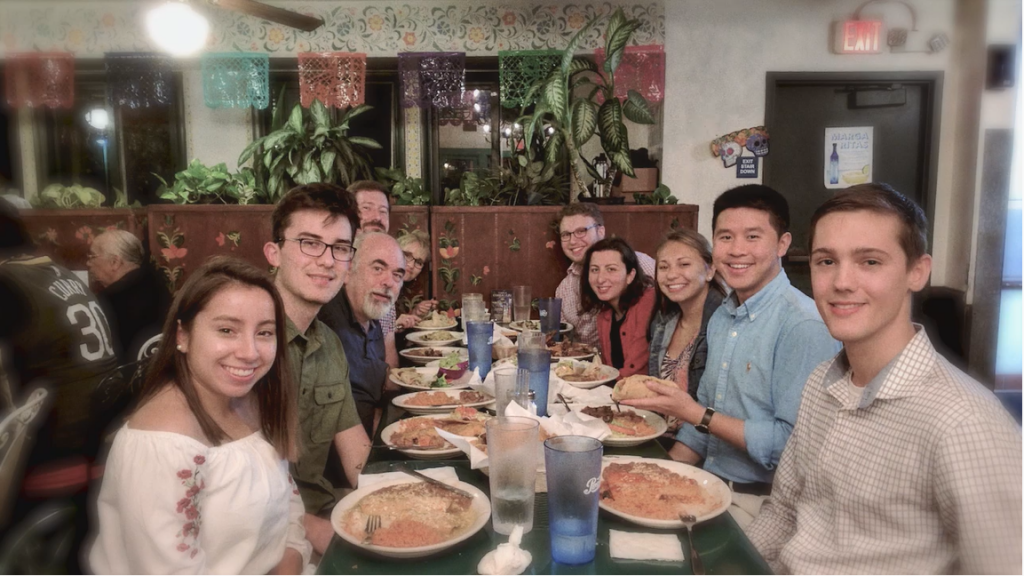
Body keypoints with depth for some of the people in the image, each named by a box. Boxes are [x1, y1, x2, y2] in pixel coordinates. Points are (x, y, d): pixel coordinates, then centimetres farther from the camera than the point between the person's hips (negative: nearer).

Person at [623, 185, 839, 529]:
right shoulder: (721, 317, 9)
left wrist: (696, 415, -17)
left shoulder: (804, 326, -18)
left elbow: (795, 445, -23)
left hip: (760, 505, -7)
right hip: (711, 488, 7)